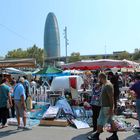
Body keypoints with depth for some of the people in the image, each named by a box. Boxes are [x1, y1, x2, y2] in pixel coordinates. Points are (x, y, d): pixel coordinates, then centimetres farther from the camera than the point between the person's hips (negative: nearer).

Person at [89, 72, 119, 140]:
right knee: (111, 121, 15)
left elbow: (111, 98, -24)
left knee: (100, 122, 0)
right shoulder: (104, 85, 10)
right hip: (105, 106, 10)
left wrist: (111, 108, -23)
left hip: (106, 107, -10)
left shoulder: (108, 85, -21)